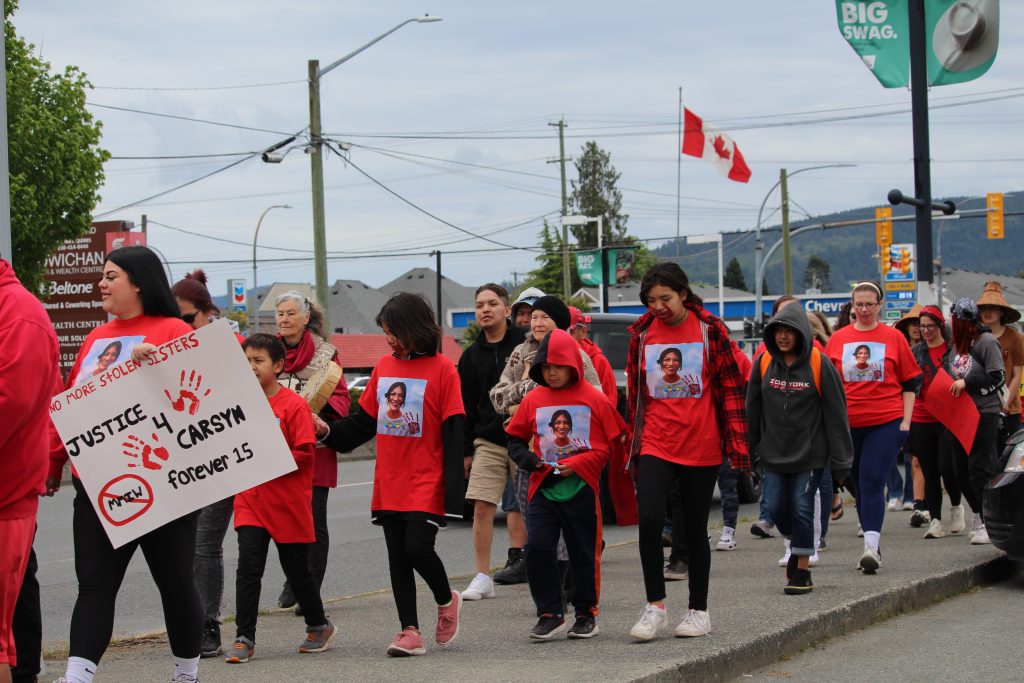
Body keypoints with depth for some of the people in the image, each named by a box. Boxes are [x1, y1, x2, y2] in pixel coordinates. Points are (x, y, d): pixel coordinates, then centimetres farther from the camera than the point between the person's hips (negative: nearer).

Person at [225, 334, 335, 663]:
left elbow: (305, 453, -13)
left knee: (297, 570, 10)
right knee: (248, 568, -8)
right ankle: (244, 639, -5)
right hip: (250, 502, 3)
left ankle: (319, 625, 32)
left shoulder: (294, 404, -10)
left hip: (288, 504, -3)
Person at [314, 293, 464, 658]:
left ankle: (446, 600, 16)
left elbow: (453, 434, -10)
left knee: (418, 547, -13)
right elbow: (364, 422, 16)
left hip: (426, 483, -6)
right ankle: (410, 631, 11)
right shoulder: (384, 367, 9)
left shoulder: (442, 370, -7)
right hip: (389, 485, 6)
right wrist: (328, 431, -1)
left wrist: (453, 491, -15)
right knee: (397, 557, 5)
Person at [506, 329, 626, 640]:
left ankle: (586, 613, 21)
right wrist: (526, 458, -6)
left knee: (584, 553, 6)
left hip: (582, 488, -2)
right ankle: (549, 614, 0)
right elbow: (515, 438, 15)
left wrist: (577, 464, -13)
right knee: (537, 547, -9)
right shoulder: (533, 399, 5)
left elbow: (610, 445, -1)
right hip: (544, 488, 2)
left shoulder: (594, 399, -3)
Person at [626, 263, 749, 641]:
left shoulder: (710, 330, -2)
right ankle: (655, 605, -4)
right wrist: (632, 442, 13)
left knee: (695, 529, 6)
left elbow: (731, 387, 0)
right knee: (649, 518, -16)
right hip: (655, 445, 1)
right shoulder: (642, 334, 5)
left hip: (701, 447, -1)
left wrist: (737, 445, -5)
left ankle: (698, 611, 19)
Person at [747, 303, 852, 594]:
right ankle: (798, 546, 31)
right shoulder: (764, 363, 1)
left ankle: (802, 569, 8)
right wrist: (749, 448, 9)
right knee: (777, 507, 3)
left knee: (802, 509, -4)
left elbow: (835, 413, -7)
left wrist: (840, 459, -7)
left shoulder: (819, 365, -9)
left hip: (810, 452, -4)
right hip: (774, 453, 4)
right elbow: (753, 409, 9)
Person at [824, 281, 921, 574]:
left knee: (872, 483, -14)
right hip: (848, 424, 3)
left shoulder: (893, 338, 2)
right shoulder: (838, 339, 7)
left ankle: (871, 546, -21)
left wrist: (906, 422, 0)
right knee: (860, 485, 9)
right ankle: (873, 548, 18)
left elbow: (911, 382, 6)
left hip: (885, 423, -3)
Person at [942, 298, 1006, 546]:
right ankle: (979, 515, 22)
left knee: (981, 470, -10)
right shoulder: (957, 345, 16)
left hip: (984, 414, -8)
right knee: (962, 471, 9)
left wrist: (967, 382, -17)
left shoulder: (986, 342, -7)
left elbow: (998, 377, -14)